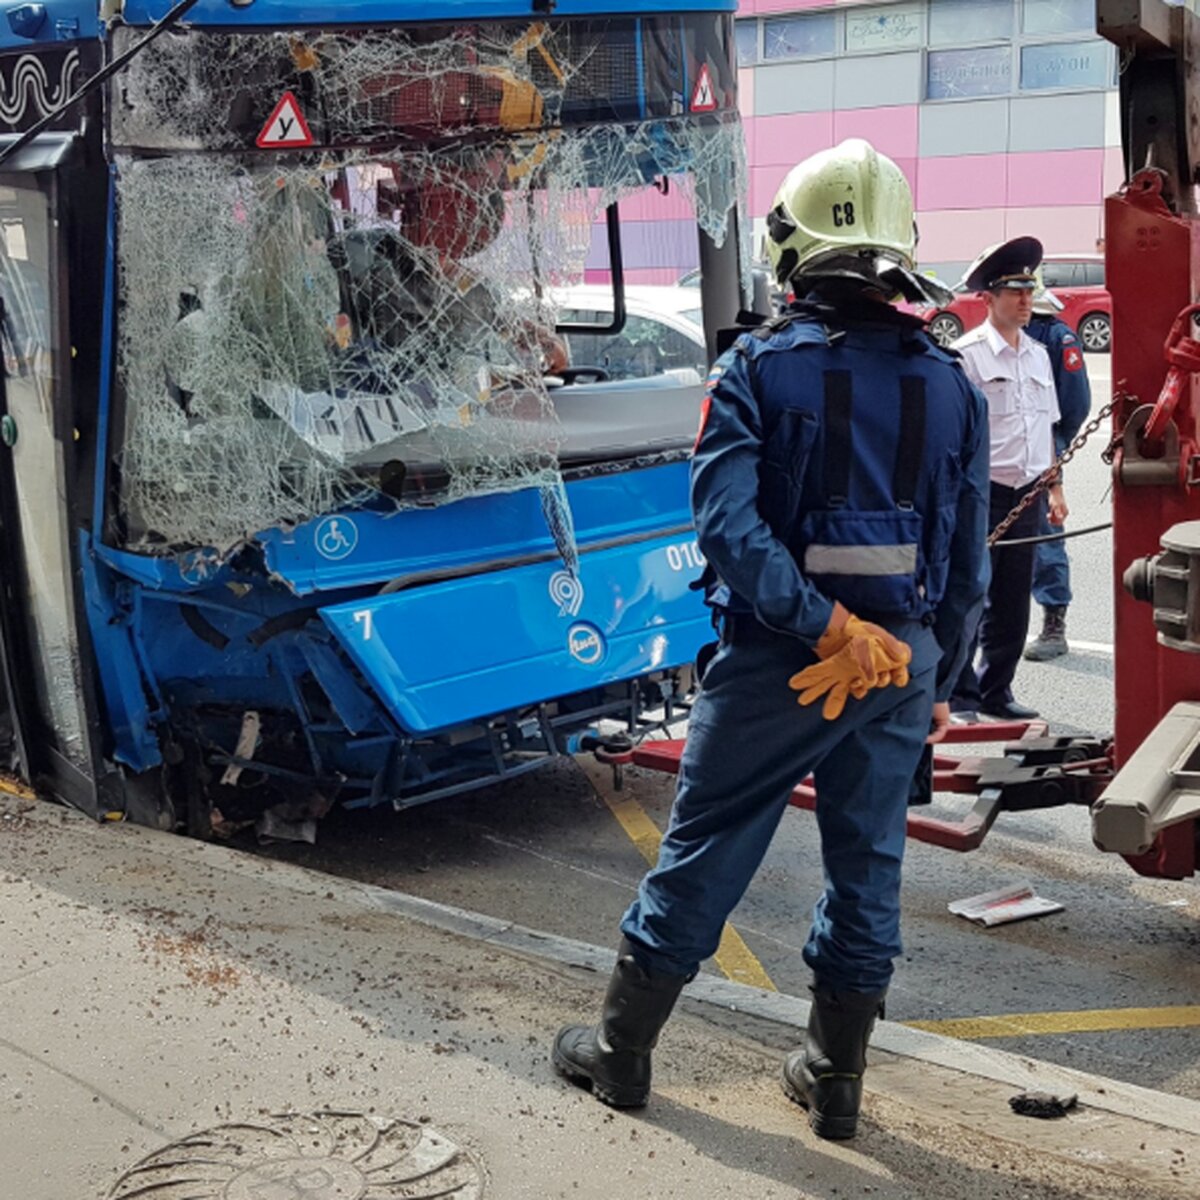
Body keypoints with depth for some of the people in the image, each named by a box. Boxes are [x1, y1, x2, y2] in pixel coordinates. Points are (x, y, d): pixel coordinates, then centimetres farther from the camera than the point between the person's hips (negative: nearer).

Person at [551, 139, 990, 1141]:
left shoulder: (759, 368, -8)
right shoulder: (949, 385, 2)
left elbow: (727, 521, -21)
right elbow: (970, 563, 5)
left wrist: (820, 627, -20)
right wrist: (938, 680, 14)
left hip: (776, 662, -2)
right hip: (903, 664, 3)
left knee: (702, 851, 10)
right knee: (868, 865, 14)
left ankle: (621, 1050, 24)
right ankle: (834, 1080, 25)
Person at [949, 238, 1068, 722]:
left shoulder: (1038, 354, 14)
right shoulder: (967, 354, -7)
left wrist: (1055, 490, 17)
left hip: (1026, 495, 7)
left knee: (1013, 603, 12)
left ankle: (996, 691, 23)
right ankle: (960, 696, 10)